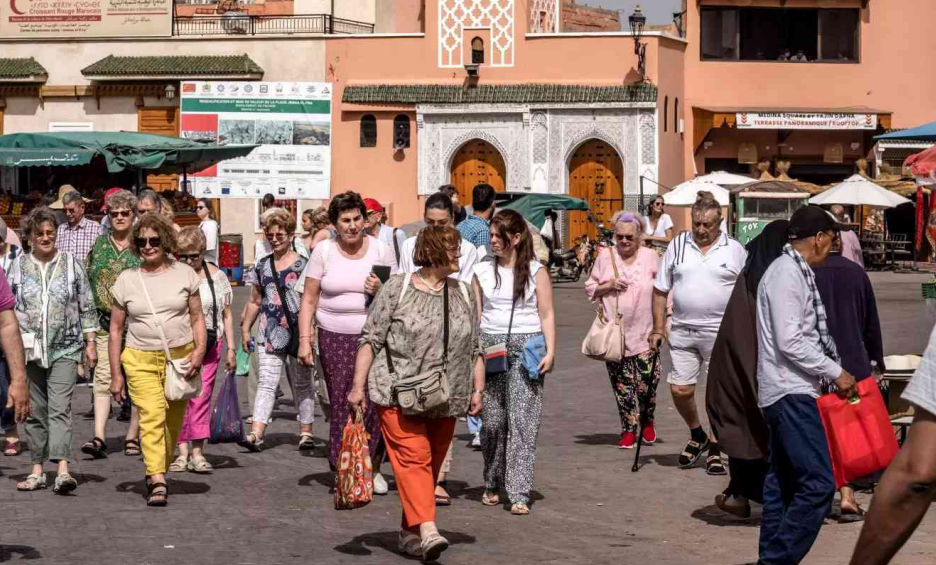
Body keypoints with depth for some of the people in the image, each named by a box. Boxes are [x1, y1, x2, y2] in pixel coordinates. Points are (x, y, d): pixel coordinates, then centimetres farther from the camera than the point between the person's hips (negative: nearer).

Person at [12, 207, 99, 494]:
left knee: (60, 408, -13)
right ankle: (37, 471, 14)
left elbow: (86, 307, 9)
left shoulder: (71, 263, 5)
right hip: (29, 350, 2)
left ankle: (62, 469, -20)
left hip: (65, 349, -2)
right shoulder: (18, 266, 7)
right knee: (35, 411, 7)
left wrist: (90, 343, 6)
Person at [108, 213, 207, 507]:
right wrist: (115, 374, 7)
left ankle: (155, 474, 23)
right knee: (152, 415, -18)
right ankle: (157, 482, -25)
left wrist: (199, 350, -8)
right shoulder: (126, 280, 6)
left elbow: (197, 318, 9)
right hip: (140, 360, -1)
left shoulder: (184, 273, 6)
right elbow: (116, 330, 10)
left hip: (180, 358, 1)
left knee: (172, 422, 5)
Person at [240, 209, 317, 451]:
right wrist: (245, 328, 18)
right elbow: (255, 301, 21)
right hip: (270, 333, 3)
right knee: (266, 383, -6)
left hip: (297, 332, -3)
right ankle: (256, 434, -14)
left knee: (302, 384, 8)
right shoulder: (263, 266, 12)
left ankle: (306, 432, 17)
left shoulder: (303, 265, -3)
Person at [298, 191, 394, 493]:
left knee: (375, 403, -7)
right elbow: (309, 299, 6)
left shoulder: (381, 250, 6)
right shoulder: (323, 251, 4)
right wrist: (304, 339, -2)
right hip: (334, 339, 0)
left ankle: (373, 467, 10)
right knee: (342, 405, -2)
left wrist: (381, 291, -10)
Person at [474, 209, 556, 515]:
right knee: (492, 420, 3)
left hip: (526, 347, -3)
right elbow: (476, 314, 12)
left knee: (522, 420, -8)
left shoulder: (535, 271, 4)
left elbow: (547, 314, 3)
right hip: (490, 348, 3)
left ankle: (519, 493, -9)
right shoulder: (482, 271, 11)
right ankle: (492, 485, 20)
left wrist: (550, 351, -7)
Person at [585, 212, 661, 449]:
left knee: (646, 381, -4)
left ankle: (647, 421, 22)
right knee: (622, 383, 2)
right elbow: (590, 288, 11)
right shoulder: (605, 257, 5)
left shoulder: (651, 257, 4)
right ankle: (629, 429, 13)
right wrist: (608, 286, -7)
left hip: (645, 331, -1)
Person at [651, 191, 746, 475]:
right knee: (680, 390, 2)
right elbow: (660, 290, 9)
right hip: (682, 332, 2)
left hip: (721, 334, -2)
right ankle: (697, 435, 28)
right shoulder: (677, 246, 5)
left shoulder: (734, 250, 0)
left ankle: (714, 450, 15)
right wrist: (658, 328, 3)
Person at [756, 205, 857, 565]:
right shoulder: (787, 273, -13)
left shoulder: (795, 271, 17)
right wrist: (836, 372, -14)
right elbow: (789, 340, -20)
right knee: (818, 483, -15)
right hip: (790, 392, -11)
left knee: (783, 484, 12)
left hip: (787, 391, 11)